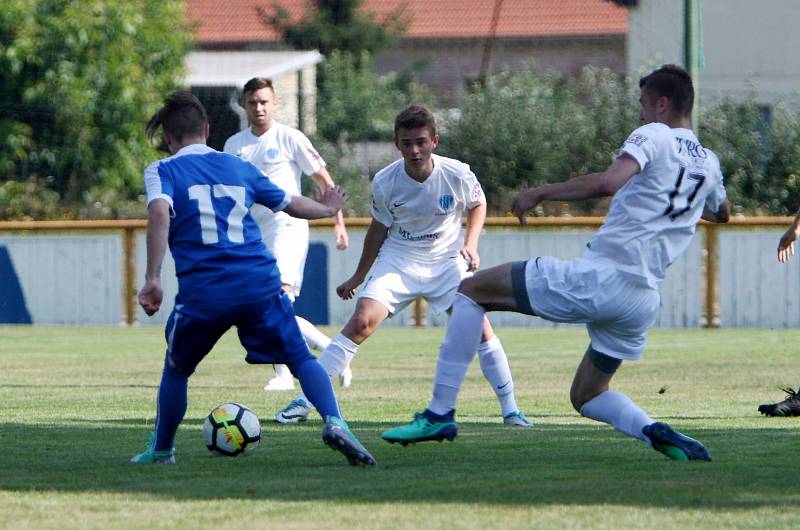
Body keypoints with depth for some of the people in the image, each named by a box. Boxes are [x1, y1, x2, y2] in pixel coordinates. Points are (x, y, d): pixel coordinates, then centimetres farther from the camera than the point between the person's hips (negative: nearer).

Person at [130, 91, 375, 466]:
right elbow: (292, 204, 29)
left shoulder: (162, 171, 8)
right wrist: (328, 209, 50)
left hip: (202, 291, -2)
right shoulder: (239, 167, 19)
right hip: (260, 283, 2)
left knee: (177, 369, 22)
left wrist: (152, 279, -17)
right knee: (301, 359, 8)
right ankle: (334, 421, -17)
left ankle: (161, 451, 31)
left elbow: (159, 213, -13)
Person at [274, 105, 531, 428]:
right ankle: (303, 402, -11)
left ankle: (510, 410, 1)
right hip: (398, 261, 0)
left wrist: (471, 244, -9)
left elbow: (477, 206, 7)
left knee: (480, 327, -13)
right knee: (361, 322, -17)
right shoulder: (384, 182, -15)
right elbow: (379, 229, 3)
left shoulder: (458, 175, -16)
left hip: (446, 261, 0)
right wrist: (358, 277, 12)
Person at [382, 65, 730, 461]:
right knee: (586, 397, 24)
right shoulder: (709, 165, 17)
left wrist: (540, 193, -15)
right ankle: (654, 431, -6)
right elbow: (722, 214, 40)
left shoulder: (654, 136, -4)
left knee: (472, 290, 7)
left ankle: (440, 412, -1)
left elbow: (609, 182, -23)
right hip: (643, 301, 7)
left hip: (598, 276, -7)